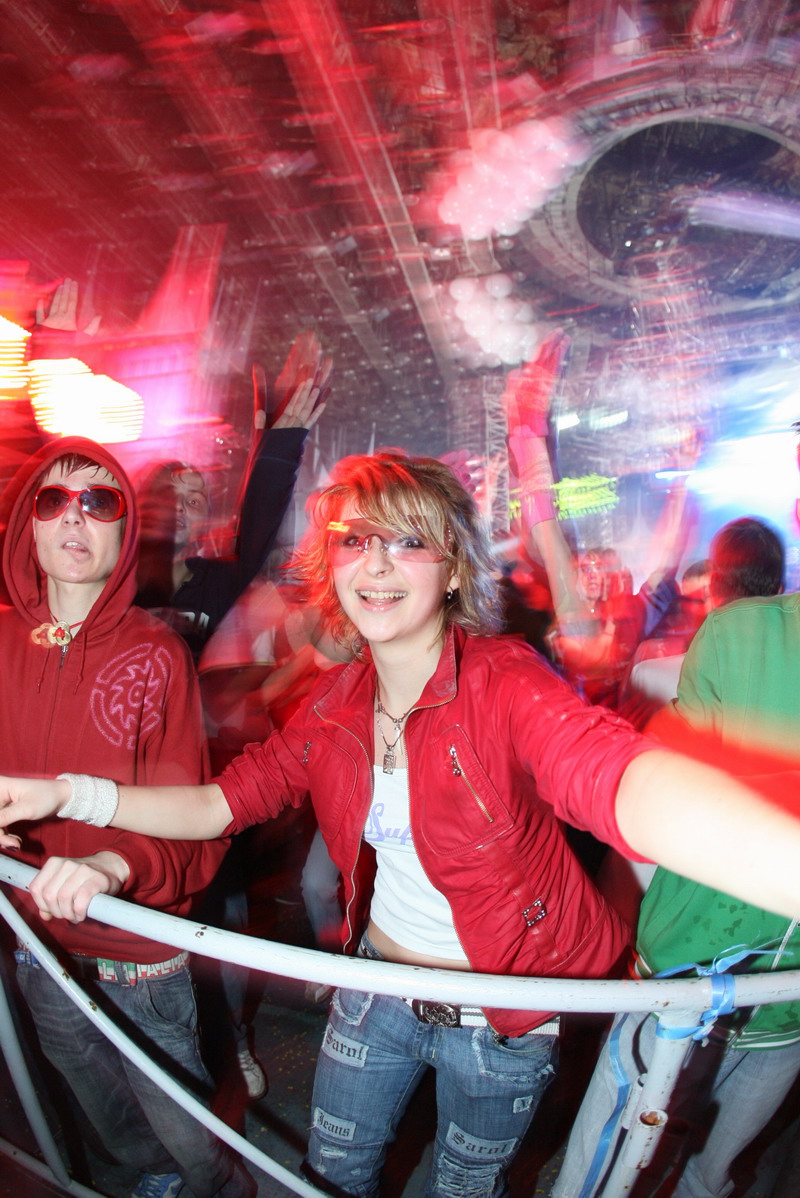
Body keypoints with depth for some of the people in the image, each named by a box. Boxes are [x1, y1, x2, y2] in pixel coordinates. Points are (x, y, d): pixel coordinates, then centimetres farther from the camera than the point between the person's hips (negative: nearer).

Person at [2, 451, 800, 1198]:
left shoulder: (503, 683, -28)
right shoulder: (336, 703, -9)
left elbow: (624, 780, -48)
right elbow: (223, 800, -1)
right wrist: (66, 794, -13)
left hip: (502, 1020, -3)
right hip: (376, 986, 4)